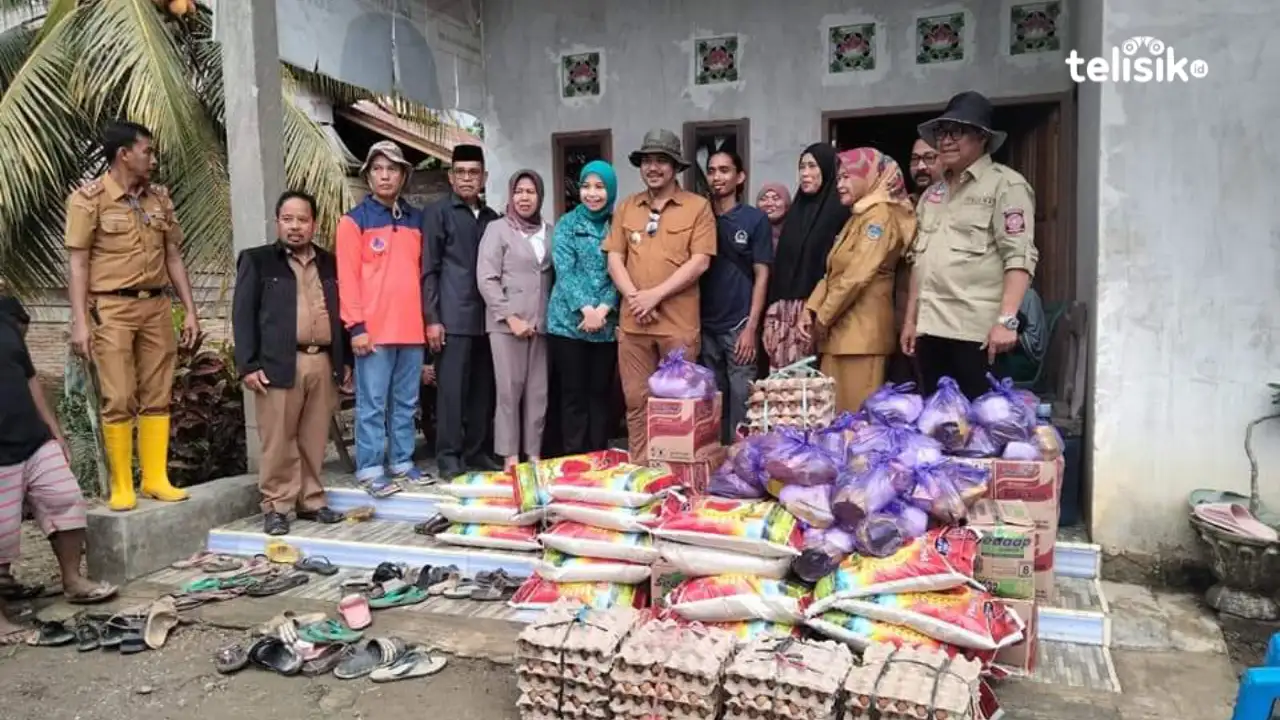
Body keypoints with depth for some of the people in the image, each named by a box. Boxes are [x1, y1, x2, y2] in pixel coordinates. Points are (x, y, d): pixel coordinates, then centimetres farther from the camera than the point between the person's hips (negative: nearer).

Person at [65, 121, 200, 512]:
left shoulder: (160, 198, 11)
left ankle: (156, 478, 13)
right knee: (118, 400, -3)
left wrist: (190, 310, 8)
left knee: (157, 397, 6)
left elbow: (173, 257, 13)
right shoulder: (88, 198, -3)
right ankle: (121, 486, 6)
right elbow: (78, 264, -6)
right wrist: (80, 321, -13)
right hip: (111, 309, -5)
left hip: (157, 307, 5)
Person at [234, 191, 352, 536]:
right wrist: (248, 364, -8)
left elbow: (340, 312, 19)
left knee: (314, 441, 8)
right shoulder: (257, 261, 6)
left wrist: (345, 360, 13)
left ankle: (311, 500, 19)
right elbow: (243, 314, 0)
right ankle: (276, 506, 9)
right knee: (278, 441, -1)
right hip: (279, 364, -3)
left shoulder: (329, 263, 17)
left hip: (323, 362, 4)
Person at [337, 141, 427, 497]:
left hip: (412, 328, 5)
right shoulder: (354, 220, 0)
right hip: (374, 330, -4)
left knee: (406, 403, 10)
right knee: (372, 405, -1)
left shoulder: (416, 220, 14)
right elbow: (347, 277, -5)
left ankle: (402, 462, 20)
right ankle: (370, 470, 6)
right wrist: (356, 326, -11)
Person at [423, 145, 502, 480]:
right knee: (452, 388, -4)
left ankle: (478, 452, 16)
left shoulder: (492, 218, 16)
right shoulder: (438, 212, 2)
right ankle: (449, 457, 4)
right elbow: (429, 269, -3)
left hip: (487, 317, 5)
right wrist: (432, 318, -10)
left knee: (483, 389, 7)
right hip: (453, 318, -5)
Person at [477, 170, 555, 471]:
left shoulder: (549, 232, 12)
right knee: (510, 390, -1)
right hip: (507, 322, -3)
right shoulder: (497, 229, 1)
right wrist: (511, 317, -12)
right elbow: (487, 280, -6)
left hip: (541, 323, 3)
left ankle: (534, 453, 12)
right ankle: (510, 457, 6)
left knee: (538, 391, 4)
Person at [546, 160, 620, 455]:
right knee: (573, 394, 2)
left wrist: (603, 308, -14)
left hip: (607, 324, 2)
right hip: (570, 321, -2)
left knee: (601, 393, 7)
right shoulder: (567, 224, 4)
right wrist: (585, 308, -17)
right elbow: (565, 272, -5)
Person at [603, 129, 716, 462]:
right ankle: (638, 467, 19)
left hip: (679, 322, -3)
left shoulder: (698, 207, 0)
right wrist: (634, 296, -8)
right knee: (636, 400, 8)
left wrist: (656, 294, -13)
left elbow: (700, 261, -8)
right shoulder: (626, 207, 12)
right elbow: (615, 259, 8)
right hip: (632, 321, 3)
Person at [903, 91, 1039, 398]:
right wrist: (910, 319, 17)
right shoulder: (933, 194, 19)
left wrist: (1006, 320, -20)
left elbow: (1019, 257, -12)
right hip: (930, 327, 7)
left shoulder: (1006, 184, -3)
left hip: (978, 330, -7)